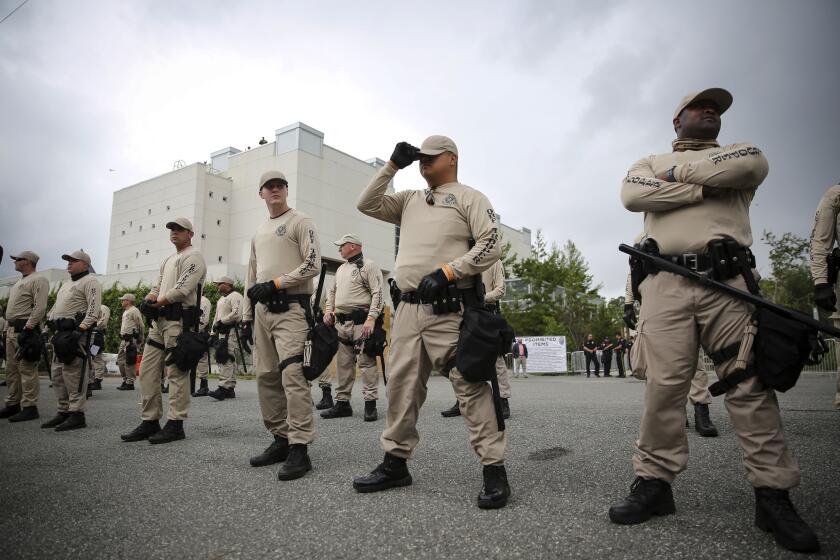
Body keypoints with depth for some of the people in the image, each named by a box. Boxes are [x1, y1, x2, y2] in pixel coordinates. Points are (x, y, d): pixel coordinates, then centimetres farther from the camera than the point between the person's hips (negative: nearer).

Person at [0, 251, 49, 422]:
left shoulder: (38, 280, -7)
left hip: (25, 329, -10)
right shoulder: (19, 282, 24)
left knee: (27, 369, -10)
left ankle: (29, 407, -8)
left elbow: (40, 308, -18)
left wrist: (28, 328, -23)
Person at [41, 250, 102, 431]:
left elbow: (94, 308, -16)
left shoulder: (90, 281, -3)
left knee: (74, 374, -12)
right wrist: (49, 327, 19)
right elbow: (55, 307, 31)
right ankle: (63, 411, 19)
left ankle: (77, 414, -10)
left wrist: (81, 328, -25)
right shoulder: (67, 284, 27)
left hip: (76, 333, -10)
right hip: (60, 332, 10)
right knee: (57, 374, 11)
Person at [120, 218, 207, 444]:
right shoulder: (168, 260, 27)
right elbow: (157, 287, 23)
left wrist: (157, 303, -8)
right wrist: (149, 299, 1)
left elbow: (182, 289, -16)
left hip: (179, 319, -10)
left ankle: (175, 424, -3)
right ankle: (150, 422, 16)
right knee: (147, 370, 9)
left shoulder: (193, 256, -3)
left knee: (176, 372, -8)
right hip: (159, 320, 10)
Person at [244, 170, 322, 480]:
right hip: (262, 310, 8)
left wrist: (274, 284, -15)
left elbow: (312, 264, -11)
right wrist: (248, 315, 18)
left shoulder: (301, 222, 1)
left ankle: (299, 449, -15)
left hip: (291, 308, -8)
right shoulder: (258, 231, 23)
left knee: (292, 374, -17)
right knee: (266, 376, 8)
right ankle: (281, 439, 18)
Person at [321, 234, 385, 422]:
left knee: (366, 362, -8)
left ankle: (370, 404, -3)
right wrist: (329, 310, 13)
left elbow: (377, 294, -12)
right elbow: (332, 291, 30)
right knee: (342, 364, 10)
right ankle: (342, 403, 17)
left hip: (360, 321, -8)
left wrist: (371, 319, -20)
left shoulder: (368, 266, -3)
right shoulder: (341, 269, 21)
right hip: (341, 322, 8)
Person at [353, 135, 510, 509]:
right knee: (401, 387, 10)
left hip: (449, 309, -6)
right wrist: (392, 166, 12)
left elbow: (491, 245, -7)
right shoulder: (410, 200, 23)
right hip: (408, 309, 7)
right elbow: (366, 205, 17)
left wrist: (447, 271, -16)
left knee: (471, 387, -7)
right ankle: (395, 463, 22)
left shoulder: (469, 197, 4)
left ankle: (494, 470, 2)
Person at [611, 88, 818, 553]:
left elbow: (753, 165, -3)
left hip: (730, 282, 1)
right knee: (663, 386, -4)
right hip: (665, 284, 0)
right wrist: (704, 187, -2)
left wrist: (679, 172, 4)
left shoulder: (738, 153, 25)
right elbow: (632, 194, -1)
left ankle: (772, 494, 5)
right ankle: (654, 482, 5)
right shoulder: (651, 162, 24)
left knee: (751, 385, -3)